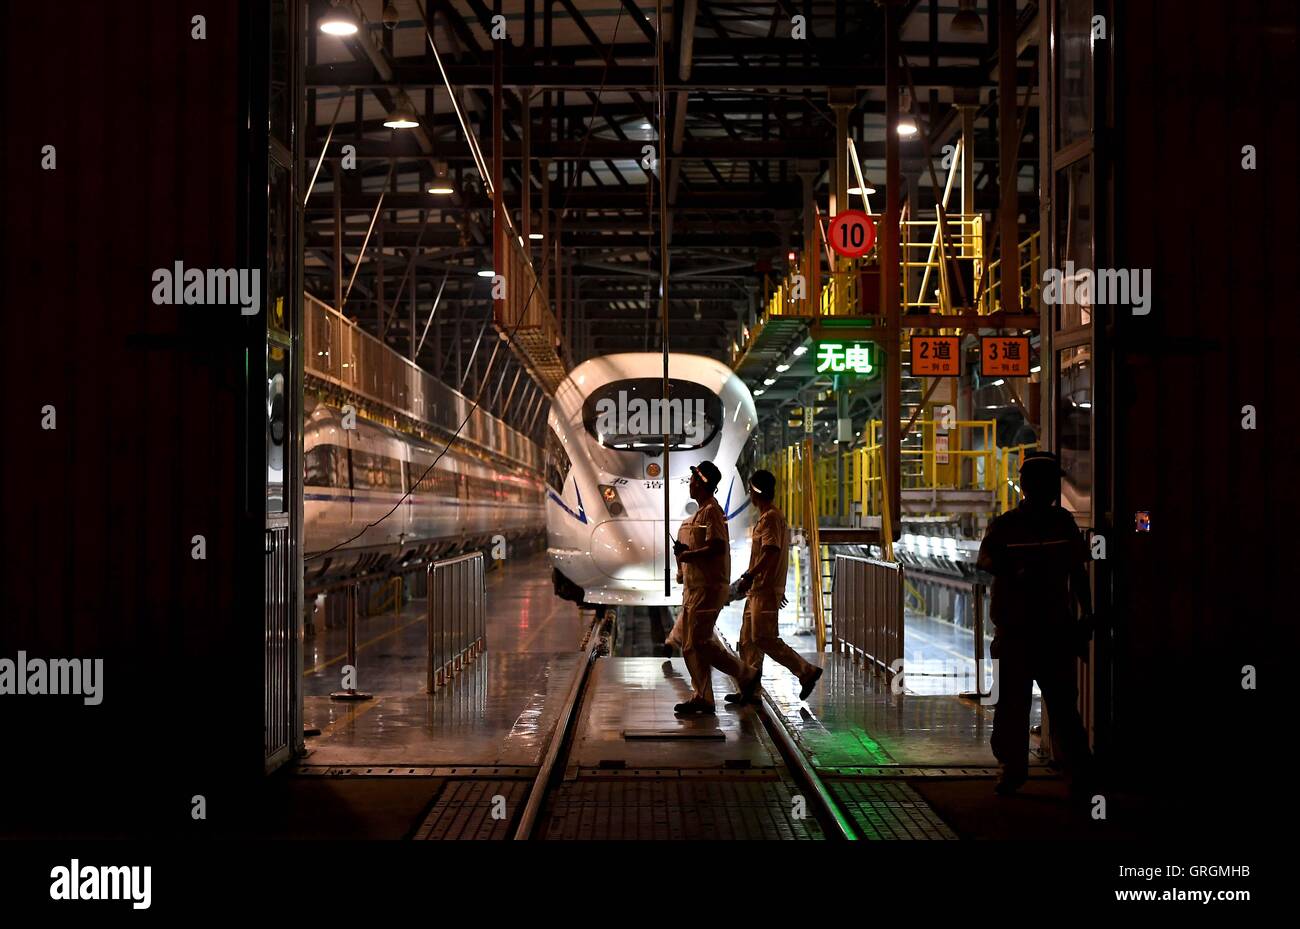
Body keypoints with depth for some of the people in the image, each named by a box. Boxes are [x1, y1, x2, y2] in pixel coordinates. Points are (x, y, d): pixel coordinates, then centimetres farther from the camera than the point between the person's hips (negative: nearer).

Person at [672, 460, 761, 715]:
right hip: (694, 587, 10)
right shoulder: (701, 512, 18)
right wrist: (685, 550, 6)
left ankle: (746, 674, 3)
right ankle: (701, 697, 10)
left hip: (708, 587, -10)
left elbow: (717, 547, -23)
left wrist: (687, 555, -14)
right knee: (690, 646, 8)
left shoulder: (712, 511, -13)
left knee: (700, 642, -10)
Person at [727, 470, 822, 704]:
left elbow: (771, 552, -23)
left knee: (763, 639, -11)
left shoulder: (770, 518, -14)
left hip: (766, 589, -10)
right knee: (748, 639, 10)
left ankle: (807, 671, -8)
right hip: (759, 589, 10)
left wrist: (748, 577, -21)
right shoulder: (768, 517, 18)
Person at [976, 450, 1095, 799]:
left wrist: (1087, 614, 12)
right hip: (1014, 627, -1)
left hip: (1055, 627, 1)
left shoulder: (1063, 522, 10)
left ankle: (1080, 770, -2)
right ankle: (1013, 767, 15)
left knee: (1063, 702, -4)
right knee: (1012, 702, 3)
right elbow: (985, 560, -14)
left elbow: (1078, 572, 17)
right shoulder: (1004, 525, 1)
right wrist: (1017, 572, -31)